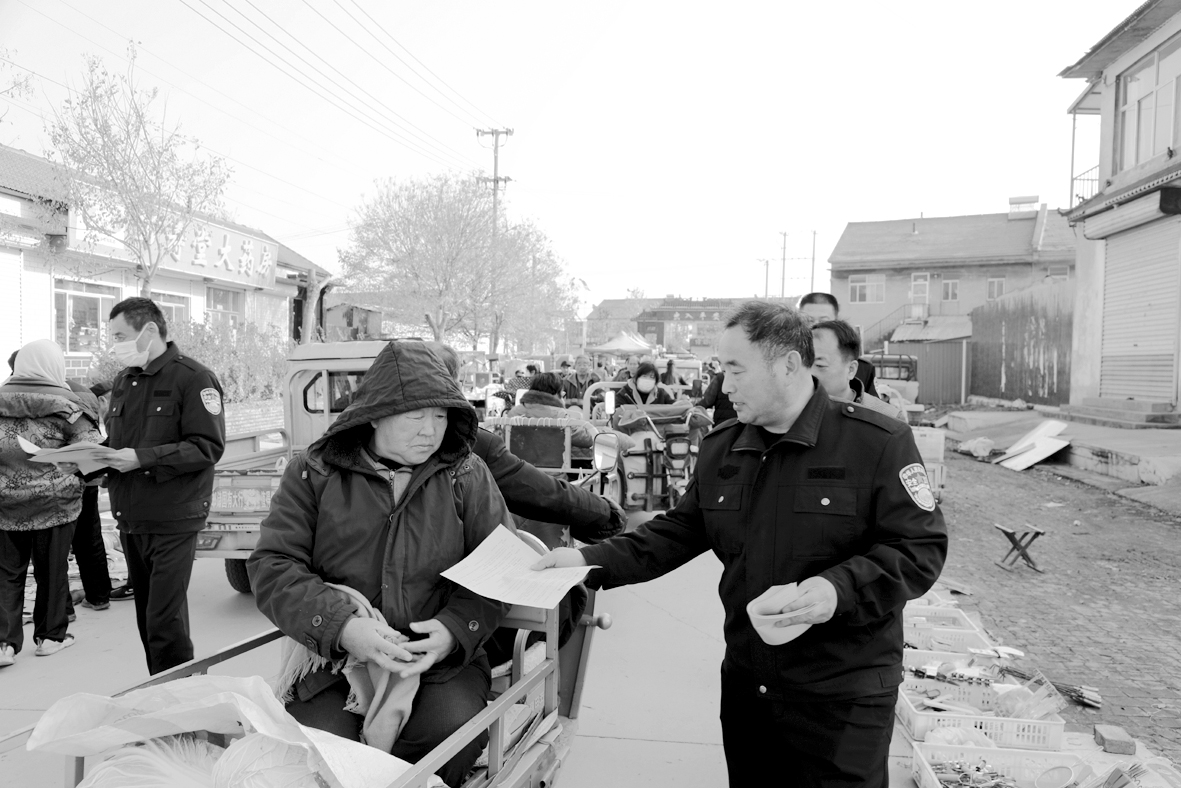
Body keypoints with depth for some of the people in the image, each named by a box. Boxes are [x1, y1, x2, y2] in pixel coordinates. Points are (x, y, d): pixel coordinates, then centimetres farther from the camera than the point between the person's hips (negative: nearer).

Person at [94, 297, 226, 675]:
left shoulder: (193, 378, -11)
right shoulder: (124, 381, 13)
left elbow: (208, 446, -18)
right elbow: (115, 439, 20)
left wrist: (142, 458, -22)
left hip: (173, 521, -7)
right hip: (131, 518, 8)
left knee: (165, 624, -6)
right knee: (147, 619, 16)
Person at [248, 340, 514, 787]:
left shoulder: (467, 476, 3)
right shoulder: (314, 473, 2)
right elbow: (271, 566, -4)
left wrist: (455, 628, -17)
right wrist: (341, 627, -19)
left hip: (442, 662, 1)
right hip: (334, 660, 0)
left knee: (454, 731, -26)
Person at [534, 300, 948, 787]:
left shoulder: (878, 443, -14)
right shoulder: (720, 449, 4)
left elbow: (923, 547, -13)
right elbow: (679, 532, 8)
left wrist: (842, 588, -28)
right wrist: (593, 560, -2)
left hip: (843, 697, -5)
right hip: (745, 686, 6)